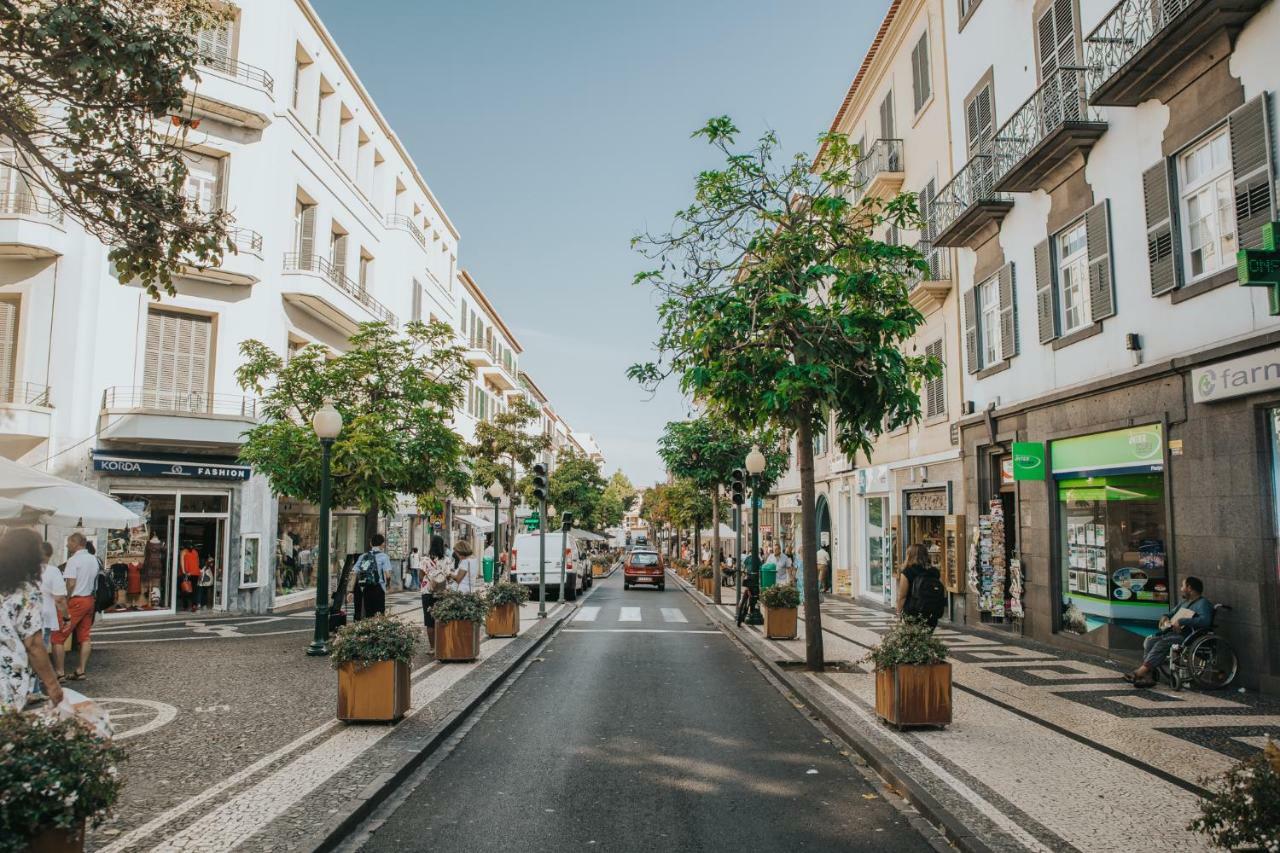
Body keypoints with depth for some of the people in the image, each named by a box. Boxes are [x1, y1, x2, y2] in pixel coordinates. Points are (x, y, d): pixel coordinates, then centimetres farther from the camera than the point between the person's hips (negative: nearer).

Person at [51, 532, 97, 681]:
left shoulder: (73, 560, -13)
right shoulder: (93, 559, 10)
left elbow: (71, 584, -18)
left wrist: (65, 601, -9)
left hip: (76, 601, -8)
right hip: (89, 600, 8)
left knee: (57, 637, 0)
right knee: (84, 637, 10)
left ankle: (60, 673, 0)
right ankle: (81, 671, 12)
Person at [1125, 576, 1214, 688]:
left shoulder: (1203, 603, -7)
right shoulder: (1184, 602, 23)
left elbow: (1205, 621, -26)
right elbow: (1171, 613, 36)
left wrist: (1181, 621, -27)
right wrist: (1165, 617, 11)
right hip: (1174, 633, 9)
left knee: (1162, 643, -31)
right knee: (1149, 640, -14)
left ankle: (1140, 673, -32)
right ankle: (1148, 677, -23)